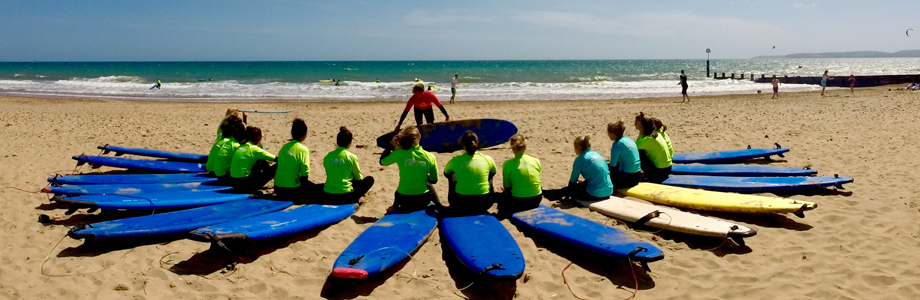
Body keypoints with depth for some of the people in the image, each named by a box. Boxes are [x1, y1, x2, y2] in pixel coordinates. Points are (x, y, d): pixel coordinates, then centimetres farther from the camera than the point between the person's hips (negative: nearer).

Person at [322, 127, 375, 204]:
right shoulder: (352, 157, -7)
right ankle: (354, 200, 8)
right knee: (370, 179, 14)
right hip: (345, 196, -5)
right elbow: (359, 178, 5)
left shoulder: (328, 157, 4)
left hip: (328, 196, 6)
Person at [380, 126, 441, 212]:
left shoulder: (399, 154, -12)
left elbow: (382, 161, 8)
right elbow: (434, 180, 4)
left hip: (403, 201, 0)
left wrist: (391, 145, 10)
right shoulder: (430, 157, -8)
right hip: (423, 201, 0)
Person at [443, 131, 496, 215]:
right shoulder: (487, 159, -4)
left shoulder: (455, 161, -6)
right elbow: (493, 173, 19)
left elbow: (446, 174, 15)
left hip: (461, 206, -1)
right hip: (483, 205, 1)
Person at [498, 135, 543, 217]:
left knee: (501, 196, 28)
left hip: (519, 202, -3)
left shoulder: (507, 164, -12)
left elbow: (507, 187, -3)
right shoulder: (536, 161, -3)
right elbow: (537, 181, 9)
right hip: (536, 200, 3)